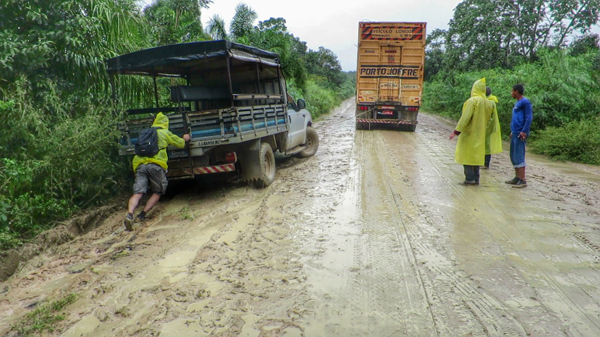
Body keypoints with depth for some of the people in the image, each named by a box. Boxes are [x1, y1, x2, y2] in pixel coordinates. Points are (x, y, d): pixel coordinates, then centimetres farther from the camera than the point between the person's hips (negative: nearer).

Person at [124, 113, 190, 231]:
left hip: (140, 164, 4)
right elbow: (181, 143, 23)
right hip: (156, 164, -4)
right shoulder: (165, 133, 16)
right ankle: (142, 214, -2)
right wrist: (185, 138, 46)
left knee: (138, 193, -6)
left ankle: (129, 214, -28)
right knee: (157, 192, 11)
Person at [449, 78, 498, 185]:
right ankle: (476, 179, 15)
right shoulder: (490, 103, 6)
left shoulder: (472, 101, -15)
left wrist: (456, 131, -17)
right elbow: (492, 119, 11)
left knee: (467, 154, 1)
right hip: (480, 134, 6)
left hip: (469, 133, -6)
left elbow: (465, 117, -19)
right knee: (476, 155, 13)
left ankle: (469, 178, -2)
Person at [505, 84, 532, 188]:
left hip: (520, 134, -9)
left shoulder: (525, 102, -8)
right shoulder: (517, 103, 20)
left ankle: (523, 180, -7)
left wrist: (524, 131, -21)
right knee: (514, 156, 12)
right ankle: (517, 178, 20)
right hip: (515, 134, 9)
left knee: (519, 156, -10)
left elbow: (529, 118, -15)